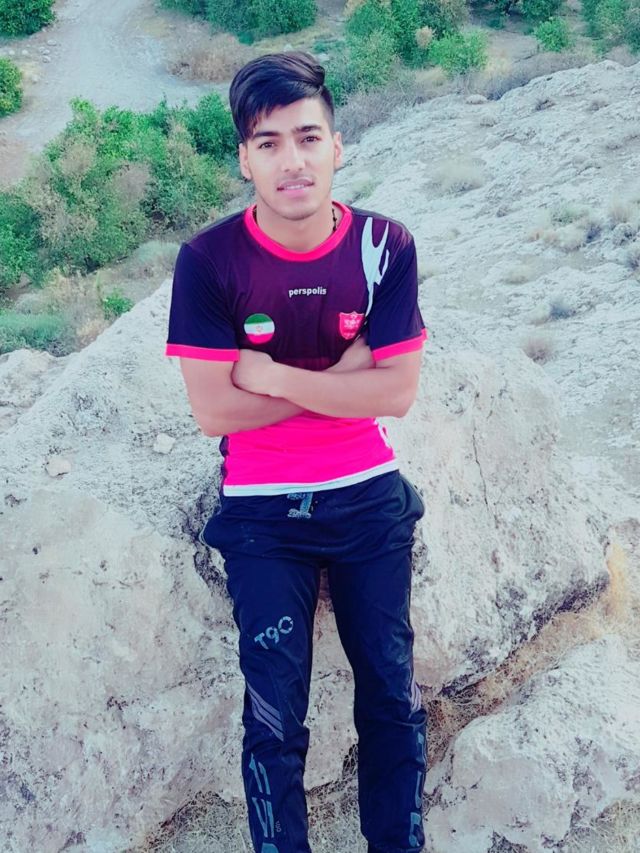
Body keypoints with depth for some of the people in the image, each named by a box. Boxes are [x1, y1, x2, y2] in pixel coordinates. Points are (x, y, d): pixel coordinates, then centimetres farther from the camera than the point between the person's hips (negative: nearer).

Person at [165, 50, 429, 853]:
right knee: (275, 716, 3)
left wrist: (273, 376, -17)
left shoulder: (384, 245, -8)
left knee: (392, 695, 10)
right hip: (262, 515, -2)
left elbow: (395, 393, -12)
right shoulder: (209, 260, -13)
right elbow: (214, 409, -17)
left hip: (370, 501, 2)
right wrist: (339, 376, -15)